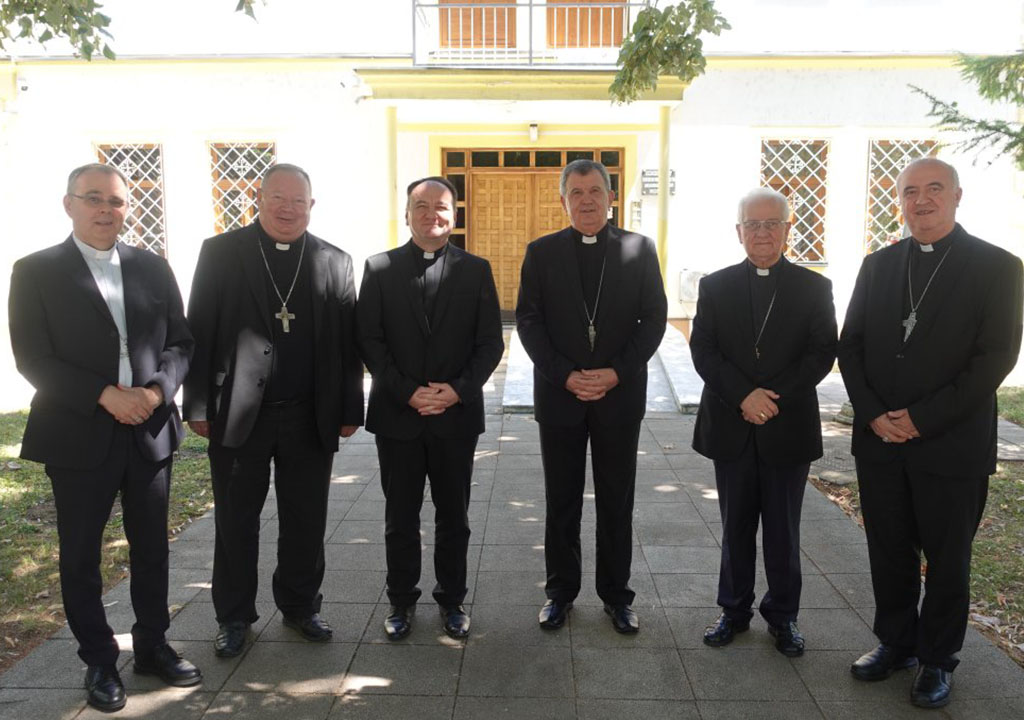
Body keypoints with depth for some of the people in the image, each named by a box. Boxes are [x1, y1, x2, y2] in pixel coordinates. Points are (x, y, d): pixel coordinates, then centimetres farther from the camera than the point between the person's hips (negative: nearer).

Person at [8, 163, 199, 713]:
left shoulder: (152, 268, 7)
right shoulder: (36, 271, -2)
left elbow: (180, 342, 6)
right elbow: (33, 359, -9)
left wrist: (157, 390, -12)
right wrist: (105, 395, -19)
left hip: (150, 430, 3)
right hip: (79, 435, -2)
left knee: (151, 548, 13)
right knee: (80, 555, 9)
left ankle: (153, 647, 30)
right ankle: (99, 662, 26)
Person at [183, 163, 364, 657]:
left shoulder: (335, 261, 6)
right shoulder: (221, 252, 2)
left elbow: (347, 342, 4)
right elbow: (198, 333, 0)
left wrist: (350, 409, 2)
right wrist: (198, 406, -5)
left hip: (311, 418, 1)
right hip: (238, 413, -1)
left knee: (306, 522, 12)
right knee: (235, 522, 11)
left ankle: (300, 607, 30)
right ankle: (234, 616, 28)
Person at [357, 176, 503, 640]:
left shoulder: (475, 270, 3)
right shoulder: (379, 269, 2)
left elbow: (490, 342, 0)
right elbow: (370, 341, -2)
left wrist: (459, 389, -13)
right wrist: (407, 392, -12)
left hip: (457, 413, 0)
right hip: (397, 414, 0)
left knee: (454, 515, 12)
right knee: (400, 515, 12)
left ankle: (452, 600, 28)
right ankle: (401, 601, 28)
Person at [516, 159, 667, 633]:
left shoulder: (640, 250, 3)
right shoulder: (541, 252, 3)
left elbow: (654, 318, 0)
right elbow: (528, 322, -1)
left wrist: (616, 372, -11)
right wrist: (566, 376, -12)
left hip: (620, 395, 0)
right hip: (559, 395, 0)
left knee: (617, 503, 10)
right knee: (561, 502, 11)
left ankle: (616, 594, 25)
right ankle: (560, 591, 26)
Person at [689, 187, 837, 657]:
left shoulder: (813, 287, 2)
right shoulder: (715, 286, 4)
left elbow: (822, 354, -4)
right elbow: (703, 351, -3)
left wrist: (775, 398, -15)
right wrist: (743, 396, -16)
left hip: (788, 428, -1)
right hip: (731, 428, 1)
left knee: (783, 529, 10)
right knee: (735, 526, 12)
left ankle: (782, 615, 26)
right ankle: (734, 610, 26)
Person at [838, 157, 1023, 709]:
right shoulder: (878, 265, 7)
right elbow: (850, 346, 6)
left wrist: (922, 418, -16)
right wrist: (873, 414, -8)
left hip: (952, 445, -3)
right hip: (879, 440, 4)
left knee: (947, 559, 11)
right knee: (889, 553, 14)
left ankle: (937, 659, 28)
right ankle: (896, 643, 32)